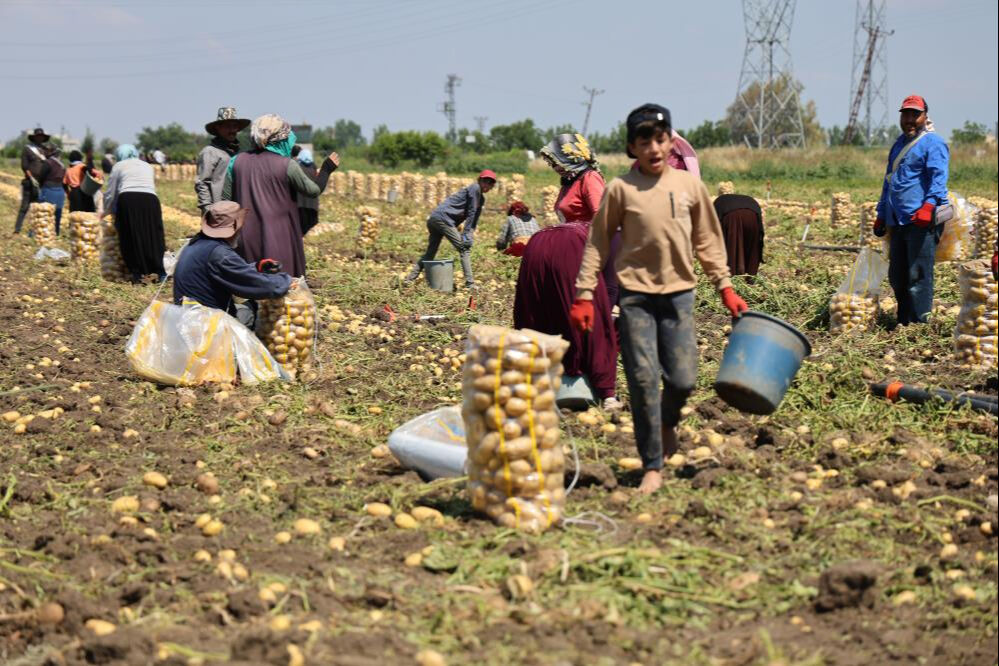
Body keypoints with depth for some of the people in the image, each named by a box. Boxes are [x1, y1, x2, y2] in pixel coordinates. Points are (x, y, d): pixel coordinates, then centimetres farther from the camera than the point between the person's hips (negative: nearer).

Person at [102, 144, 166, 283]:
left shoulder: (118, 166, 19)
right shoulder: (147, 166, 29)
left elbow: (110, 193, 20)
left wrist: (107, 211, 37)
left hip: (128, 200, -2)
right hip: (150, 200, 2)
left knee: (130, 239, 5)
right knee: (153, 236, 7)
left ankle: (136, 273, 2)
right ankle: (160, 273, -1)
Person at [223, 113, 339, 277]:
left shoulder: (237, 161, 1)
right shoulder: (287, 165, -11)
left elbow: (226, 200, 3)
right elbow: (314, 190, -1)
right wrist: (327, 169, 16)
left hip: (247, 239, 4)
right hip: (278, 238, -4)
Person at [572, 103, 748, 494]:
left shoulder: (690, 186, 5)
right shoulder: (621, 188, -2)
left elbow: (707, 241, 13)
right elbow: (598, 242, 3)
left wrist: (725, 287, 10)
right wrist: (584, 293, -3)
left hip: (679, 292, 2)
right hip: (635, 294, -2)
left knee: (682, 379, -3)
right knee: (643, 378, -5)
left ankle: (667, 422, 33)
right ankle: (652, 467, 7)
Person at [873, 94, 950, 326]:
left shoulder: (933, 143, -3)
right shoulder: (899, 144, 22)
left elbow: (938, 177, -17)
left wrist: (929, 204, -31)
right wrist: (881, 215, 27)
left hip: (922, 221, -9)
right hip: (898, 221, 9)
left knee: (917, 276, -9)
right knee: (897, 276, 12)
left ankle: (919, 324, -5)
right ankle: (904, 323, 23)